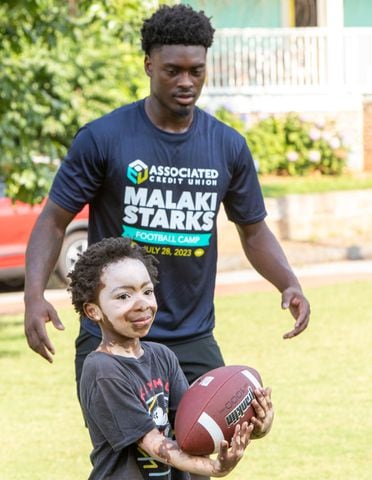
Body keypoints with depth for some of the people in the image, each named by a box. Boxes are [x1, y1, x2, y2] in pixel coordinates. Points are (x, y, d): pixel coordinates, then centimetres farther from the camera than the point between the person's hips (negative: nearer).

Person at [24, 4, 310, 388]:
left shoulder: (228, 146, 5)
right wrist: (34, 294, -18)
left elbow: (253, 230, 15)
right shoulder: (102, 138, -6)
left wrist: (289, 283, -4)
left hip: (193, 341, 3)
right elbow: (54, 220, -3)